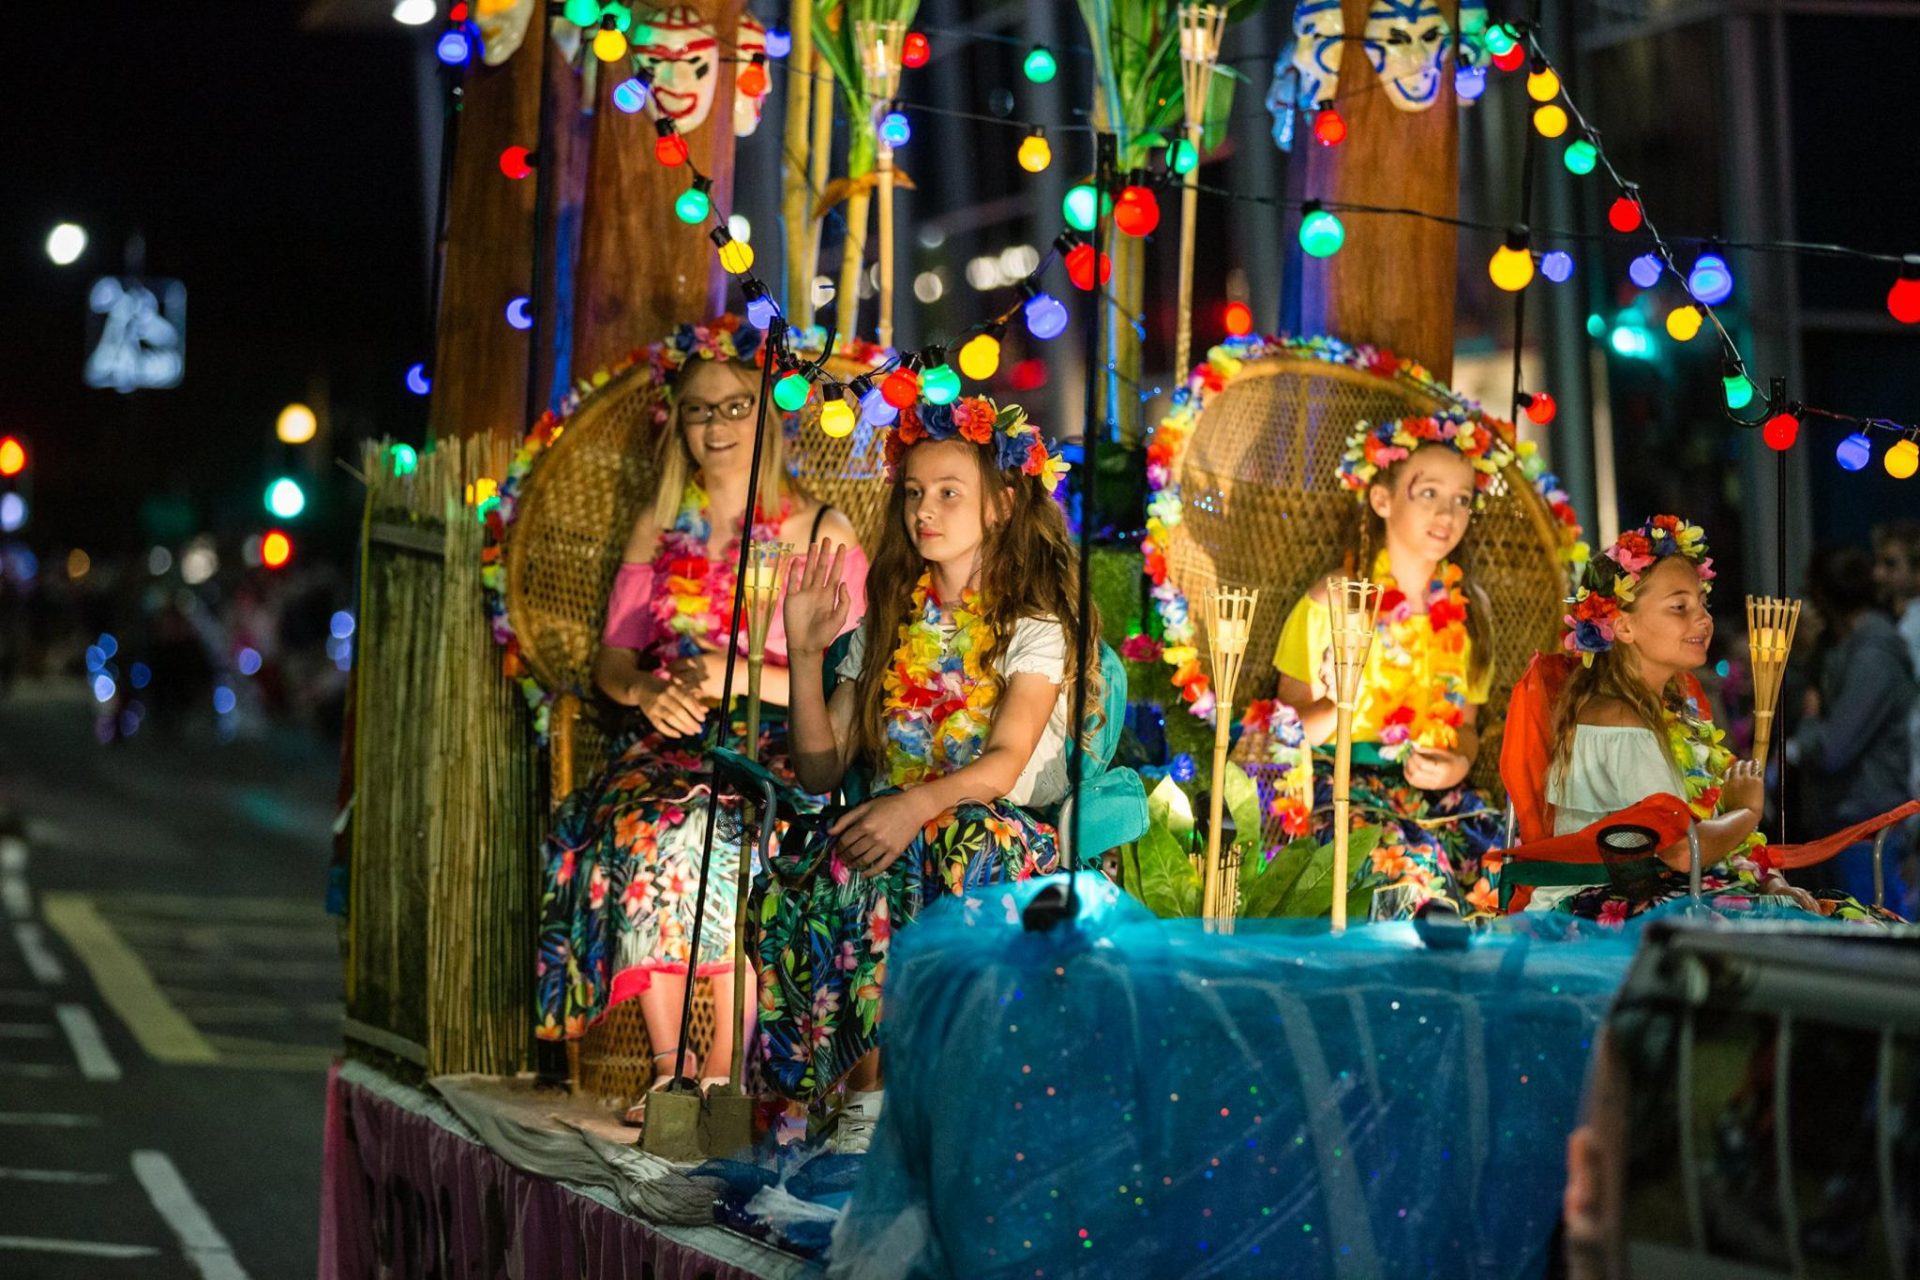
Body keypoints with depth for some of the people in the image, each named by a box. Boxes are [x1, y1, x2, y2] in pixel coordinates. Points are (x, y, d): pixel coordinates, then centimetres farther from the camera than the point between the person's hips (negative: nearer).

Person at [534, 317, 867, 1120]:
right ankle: (668, 1068, -24)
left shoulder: (821, 532, 5)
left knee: (719, 836, -35)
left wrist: (744, 675, -18)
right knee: (638, 826, -30)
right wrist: (646, 689, -10)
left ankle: (722, 1072, -26)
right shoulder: (659, 531, 18)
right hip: (667, 738, 3)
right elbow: (611, 661, 14)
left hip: (778, 748, -3)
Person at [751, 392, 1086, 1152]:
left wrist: (917, 807, -34)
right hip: (891, 823, 3)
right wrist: (805, 656, 1)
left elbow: (1004, 762, -15)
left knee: (977, 849, -39)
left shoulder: (1035, 625, 2)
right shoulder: (886, 624, 17)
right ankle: (865, 1096, -29)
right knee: (837, 873, -32)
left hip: (995, 828, -3)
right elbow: (822, 769, 12)